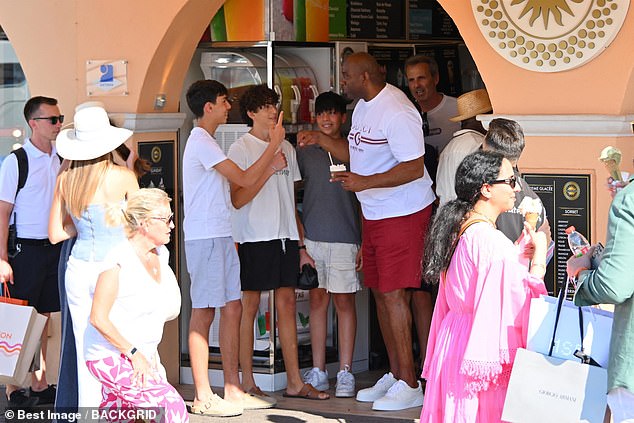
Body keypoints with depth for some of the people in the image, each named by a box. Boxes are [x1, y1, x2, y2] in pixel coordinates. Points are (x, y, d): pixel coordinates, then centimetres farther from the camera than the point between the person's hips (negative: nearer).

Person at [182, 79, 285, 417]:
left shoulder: (205, 142, 20)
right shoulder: (201, 142, -12)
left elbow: (235, 189, 20)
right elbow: (244, 180, -15)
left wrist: (269, 168, 12)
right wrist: (274, 145, -7)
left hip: (221, 237, 10)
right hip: (204, 237, -10)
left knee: (232, 309, 9)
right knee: (204, 313, -7)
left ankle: (233, 391, 13)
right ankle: (203, 398, -4)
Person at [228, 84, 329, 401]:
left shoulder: (286, 148, 16)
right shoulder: (241, 148, -3)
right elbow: (238, 199, -11)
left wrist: (301, 244, 16)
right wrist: (270, 168, -14)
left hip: (284, 237, 6)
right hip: (253, 238, -6)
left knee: (287, 303, 4)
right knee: (249, 305, -2)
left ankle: (294, 382, 5)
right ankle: (247, 382, 3)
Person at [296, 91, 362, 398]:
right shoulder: (305, 153, 10)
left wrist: (365, 243, -2)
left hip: (345, 238, -2)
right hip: (312, 237, 2)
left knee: (344, 302, 0)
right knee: (317, 300, 5)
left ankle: (345, 373, 3)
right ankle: (317, 372, 9)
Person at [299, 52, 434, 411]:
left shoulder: (396, 112, -21)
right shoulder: (363, 107, 11)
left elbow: (414, 168, -24)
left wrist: (365, 182, -28)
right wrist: (320, 140, 12)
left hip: (403, 213, -10)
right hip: (373, 215, 10)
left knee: (394, 294, -11)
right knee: (380, 292, 13)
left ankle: (409, 384, -7)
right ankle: (395, 375, 23)